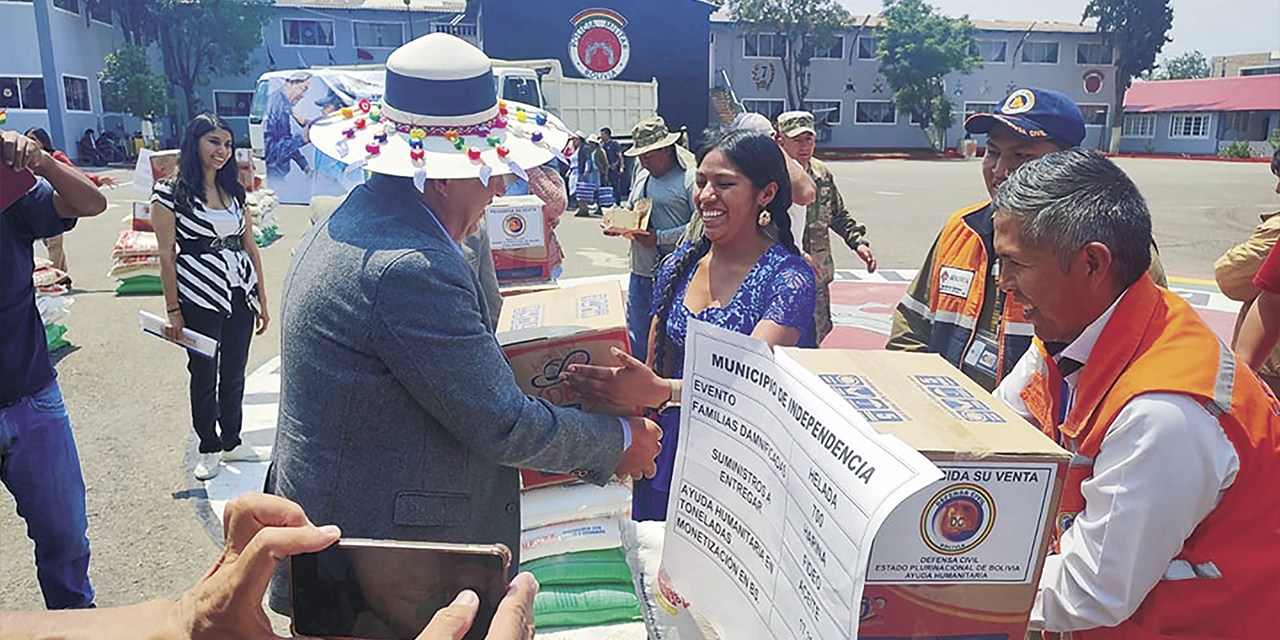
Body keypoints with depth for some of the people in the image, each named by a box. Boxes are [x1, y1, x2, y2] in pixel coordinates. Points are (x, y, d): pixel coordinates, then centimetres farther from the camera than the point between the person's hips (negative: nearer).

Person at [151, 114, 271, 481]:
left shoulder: (234, 191, 10)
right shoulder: (171, 193, -6)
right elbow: (167, 254, -7)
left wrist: (262, 300, 10)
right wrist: (172, 310, -8)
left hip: (241, 294, 5)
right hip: (199, 297, -4)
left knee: (234, 372, 13)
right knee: (204, 373, 8)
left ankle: (231, 441, 30)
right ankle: (208, 448, 24)